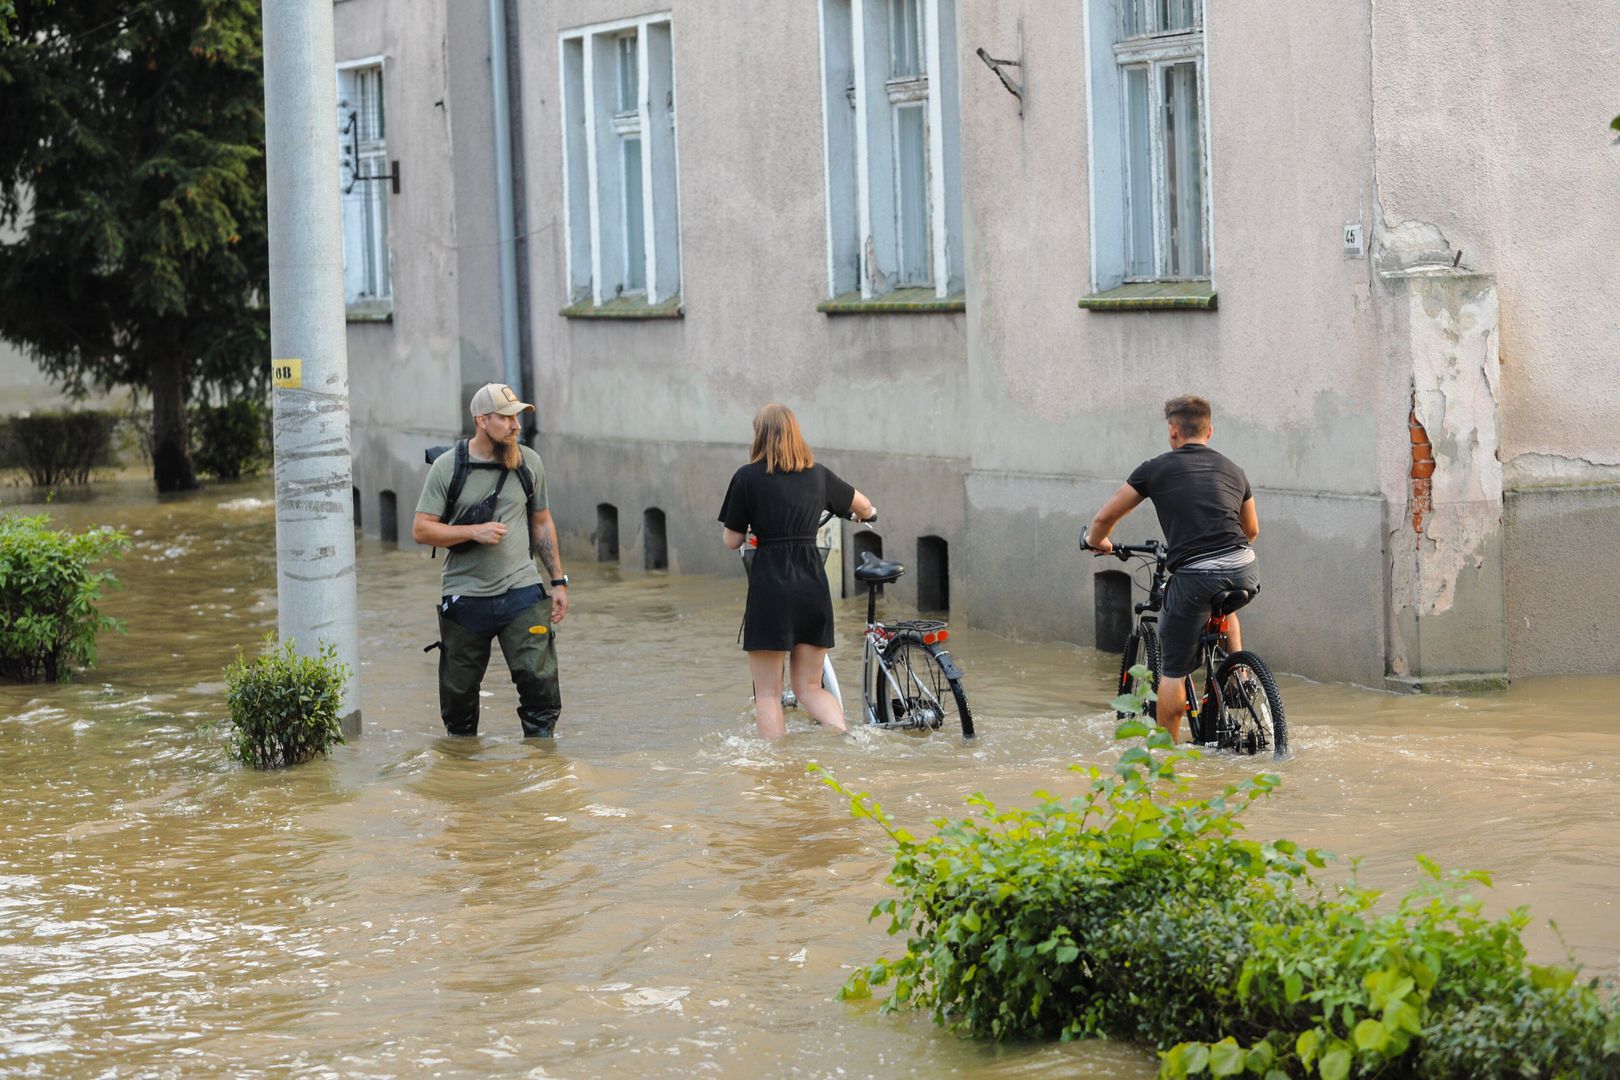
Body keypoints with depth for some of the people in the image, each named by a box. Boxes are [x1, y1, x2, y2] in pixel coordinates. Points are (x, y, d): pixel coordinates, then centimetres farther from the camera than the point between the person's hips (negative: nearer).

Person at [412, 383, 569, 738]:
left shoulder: (529, 462, 6)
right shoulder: (447, 467, -3)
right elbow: (421, 529, -3)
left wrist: (558, 581, 13)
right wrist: (474, 532, -16)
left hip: (521, 592, 1)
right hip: (465, 598, -1)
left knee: (540, 681, -11)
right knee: (459, 695, 6)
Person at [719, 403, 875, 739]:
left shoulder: (748, 477, -3)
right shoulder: (818, 474, 10)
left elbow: (732, 541, 0)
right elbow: (864, 506, 27)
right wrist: (866, 514, 50)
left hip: (770, 586, -4)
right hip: (814, 585, 4)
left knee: (768, 693, 4)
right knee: (809, 687, 13)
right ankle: (846, 736, -12)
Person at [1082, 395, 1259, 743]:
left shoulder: (1157, 469, 8)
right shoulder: (1232, 470, 20)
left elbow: (1104, 518, 15)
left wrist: (1095, 541, 38)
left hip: (1194, 577, -4)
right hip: (1244, 573, 4)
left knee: (1173, 671, 9)